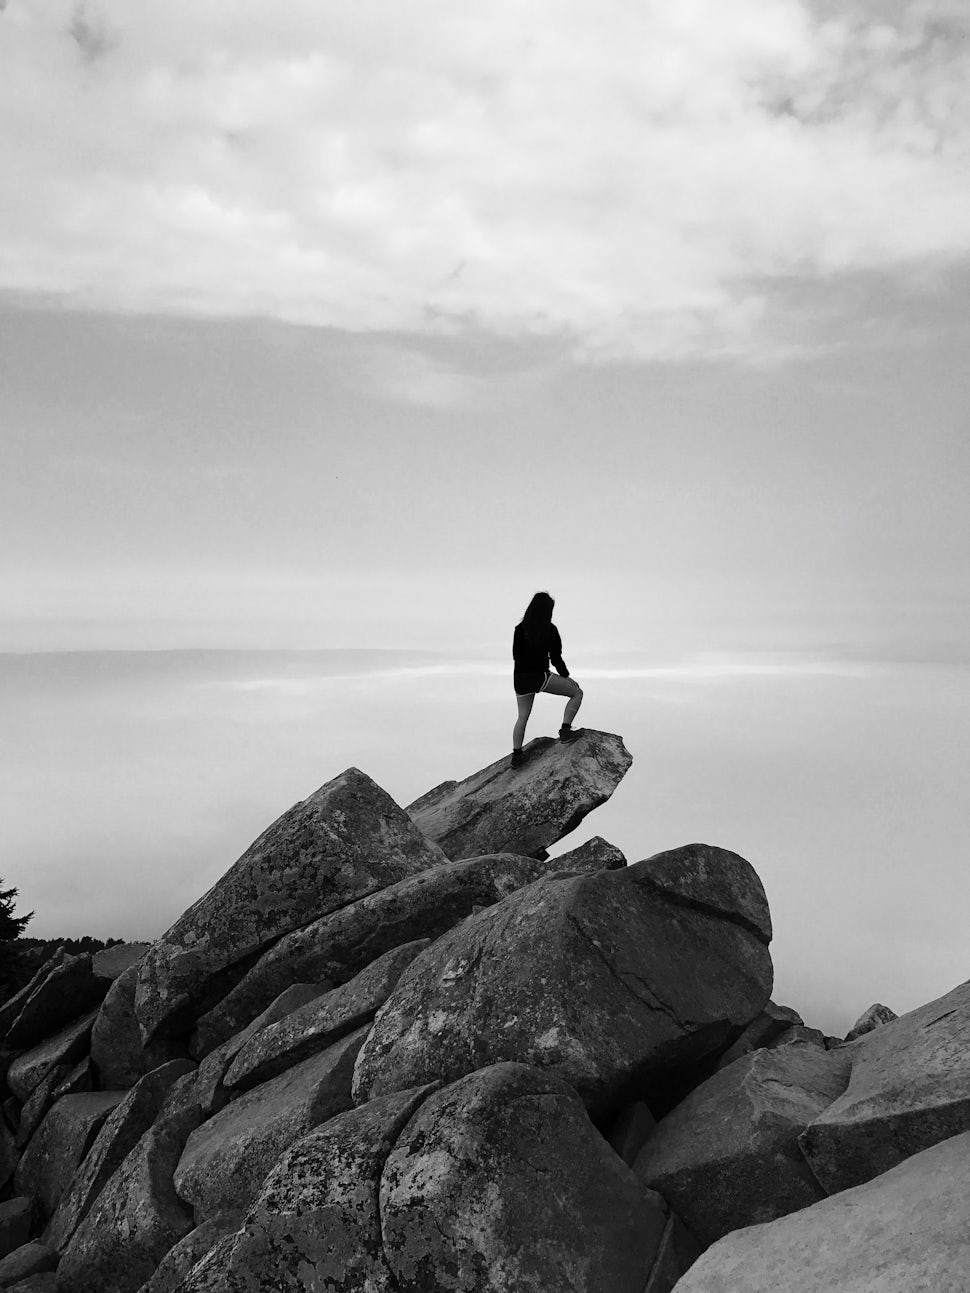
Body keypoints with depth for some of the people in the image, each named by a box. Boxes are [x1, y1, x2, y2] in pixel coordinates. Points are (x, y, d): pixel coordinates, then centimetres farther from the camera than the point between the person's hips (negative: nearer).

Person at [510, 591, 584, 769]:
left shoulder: (520, 629, 3)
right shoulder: (550, 629, -7)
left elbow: (516, 656, 10)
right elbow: (556, 658, -5)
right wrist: (566, 676, 10)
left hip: (520, 679, 5)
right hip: (540, 677, -5)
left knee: (522, 717, 20)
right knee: (577, 693, 11)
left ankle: (516, 756, 19)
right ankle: (565, 730, 3)